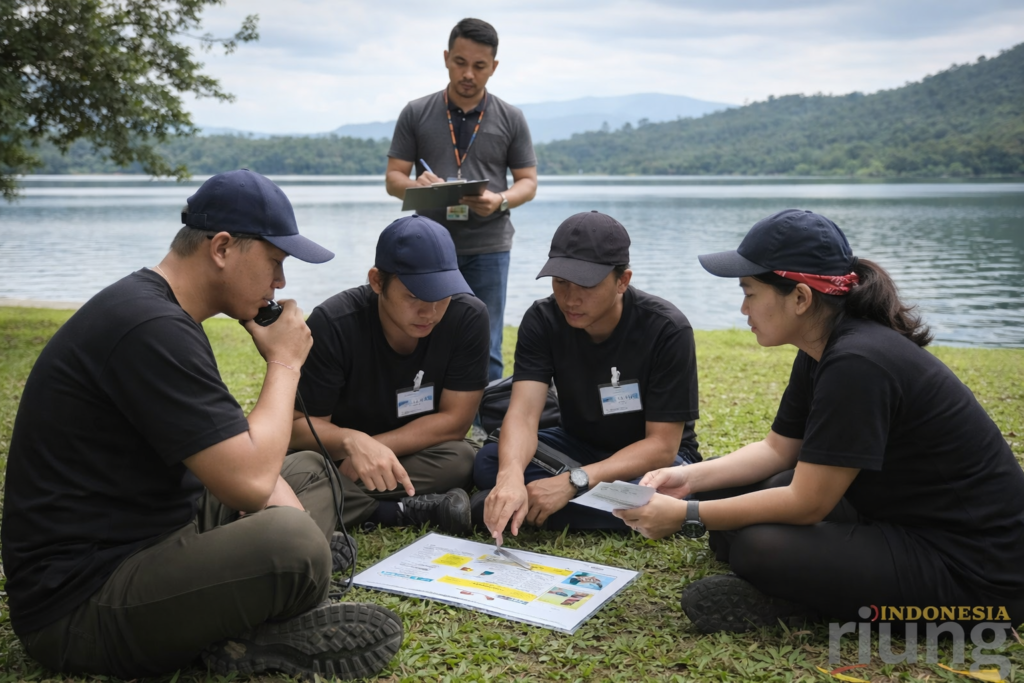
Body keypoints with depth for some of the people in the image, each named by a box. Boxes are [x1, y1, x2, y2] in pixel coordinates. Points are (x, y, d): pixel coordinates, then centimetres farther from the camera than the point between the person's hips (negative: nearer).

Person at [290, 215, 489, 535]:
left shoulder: (468, 317, -18)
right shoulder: (332, 324, -21)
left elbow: (454, 420, -14)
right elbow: (300, 424, -18)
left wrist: (377, 448, -24)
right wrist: (353, 442, -39)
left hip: (414, 457, 0)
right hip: (337, 458, 0)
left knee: (459, 459, -32)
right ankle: (419, 510, -21)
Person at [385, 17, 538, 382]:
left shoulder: (511, 119, 5)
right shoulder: (416, 114, 5)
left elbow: (528, 182, 5)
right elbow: (393, 178, 4)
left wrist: (500, 200, -17)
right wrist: (416, 186, -20)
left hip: (488, 247, 0)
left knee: (485, 350, 2)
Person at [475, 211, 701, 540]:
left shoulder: (667, 330, -24)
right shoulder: (542, 319, -15)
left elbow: (661, 445, -24)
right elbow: (523, 413, -26)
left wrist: (573, 482, -35)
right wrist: (511, 476, -49)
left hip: (650, 456, -1)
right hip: (579, 444, 2)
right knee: (488, 462, -24)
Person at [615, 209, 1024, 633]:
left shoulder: (859, 364, -28)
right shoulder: (823, 350, 1)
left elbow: (805, 502, -24)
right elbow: (779, 449, 11)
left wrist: (686, 517, -18)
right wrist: (691, 478, -2)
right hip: (900, 517, 10)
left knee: (759, 547, -26)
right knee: (728, 491, 7)